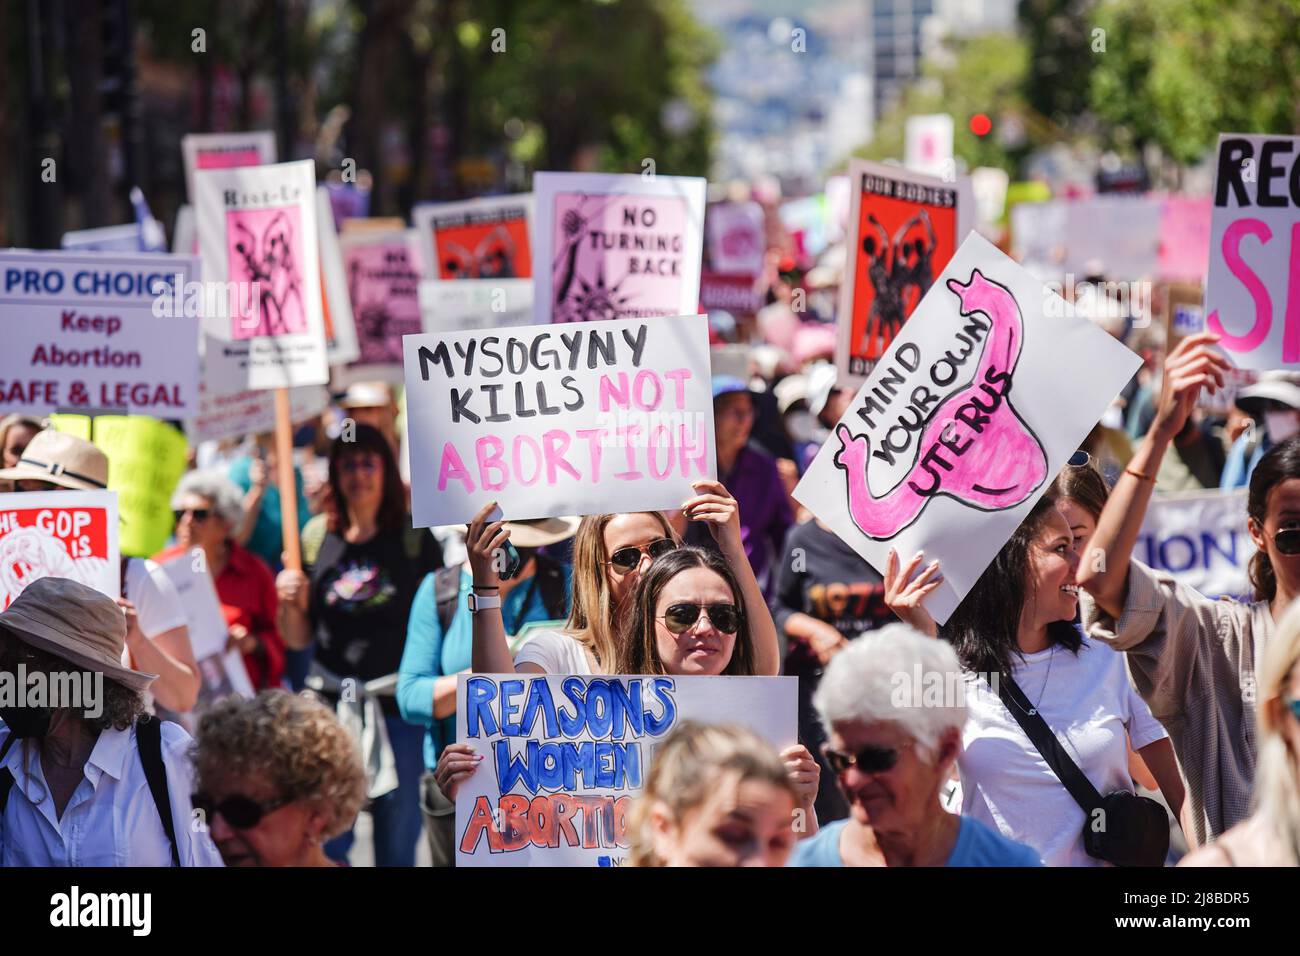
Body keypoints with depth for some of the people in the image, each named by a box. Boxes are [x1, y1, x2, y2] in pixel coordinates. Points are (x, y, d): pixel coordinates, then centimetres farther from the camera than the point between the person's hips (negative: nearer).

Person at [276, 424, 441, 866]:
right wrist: (289, 602, -9)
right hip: (331, 707, 2)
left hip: (398, 708, -2)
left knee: (397, 844, 5)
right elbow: (298, 638, 11)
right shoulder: (317, 537, 6)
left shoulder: (414, 539, 0)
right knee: (325, 843, 0)